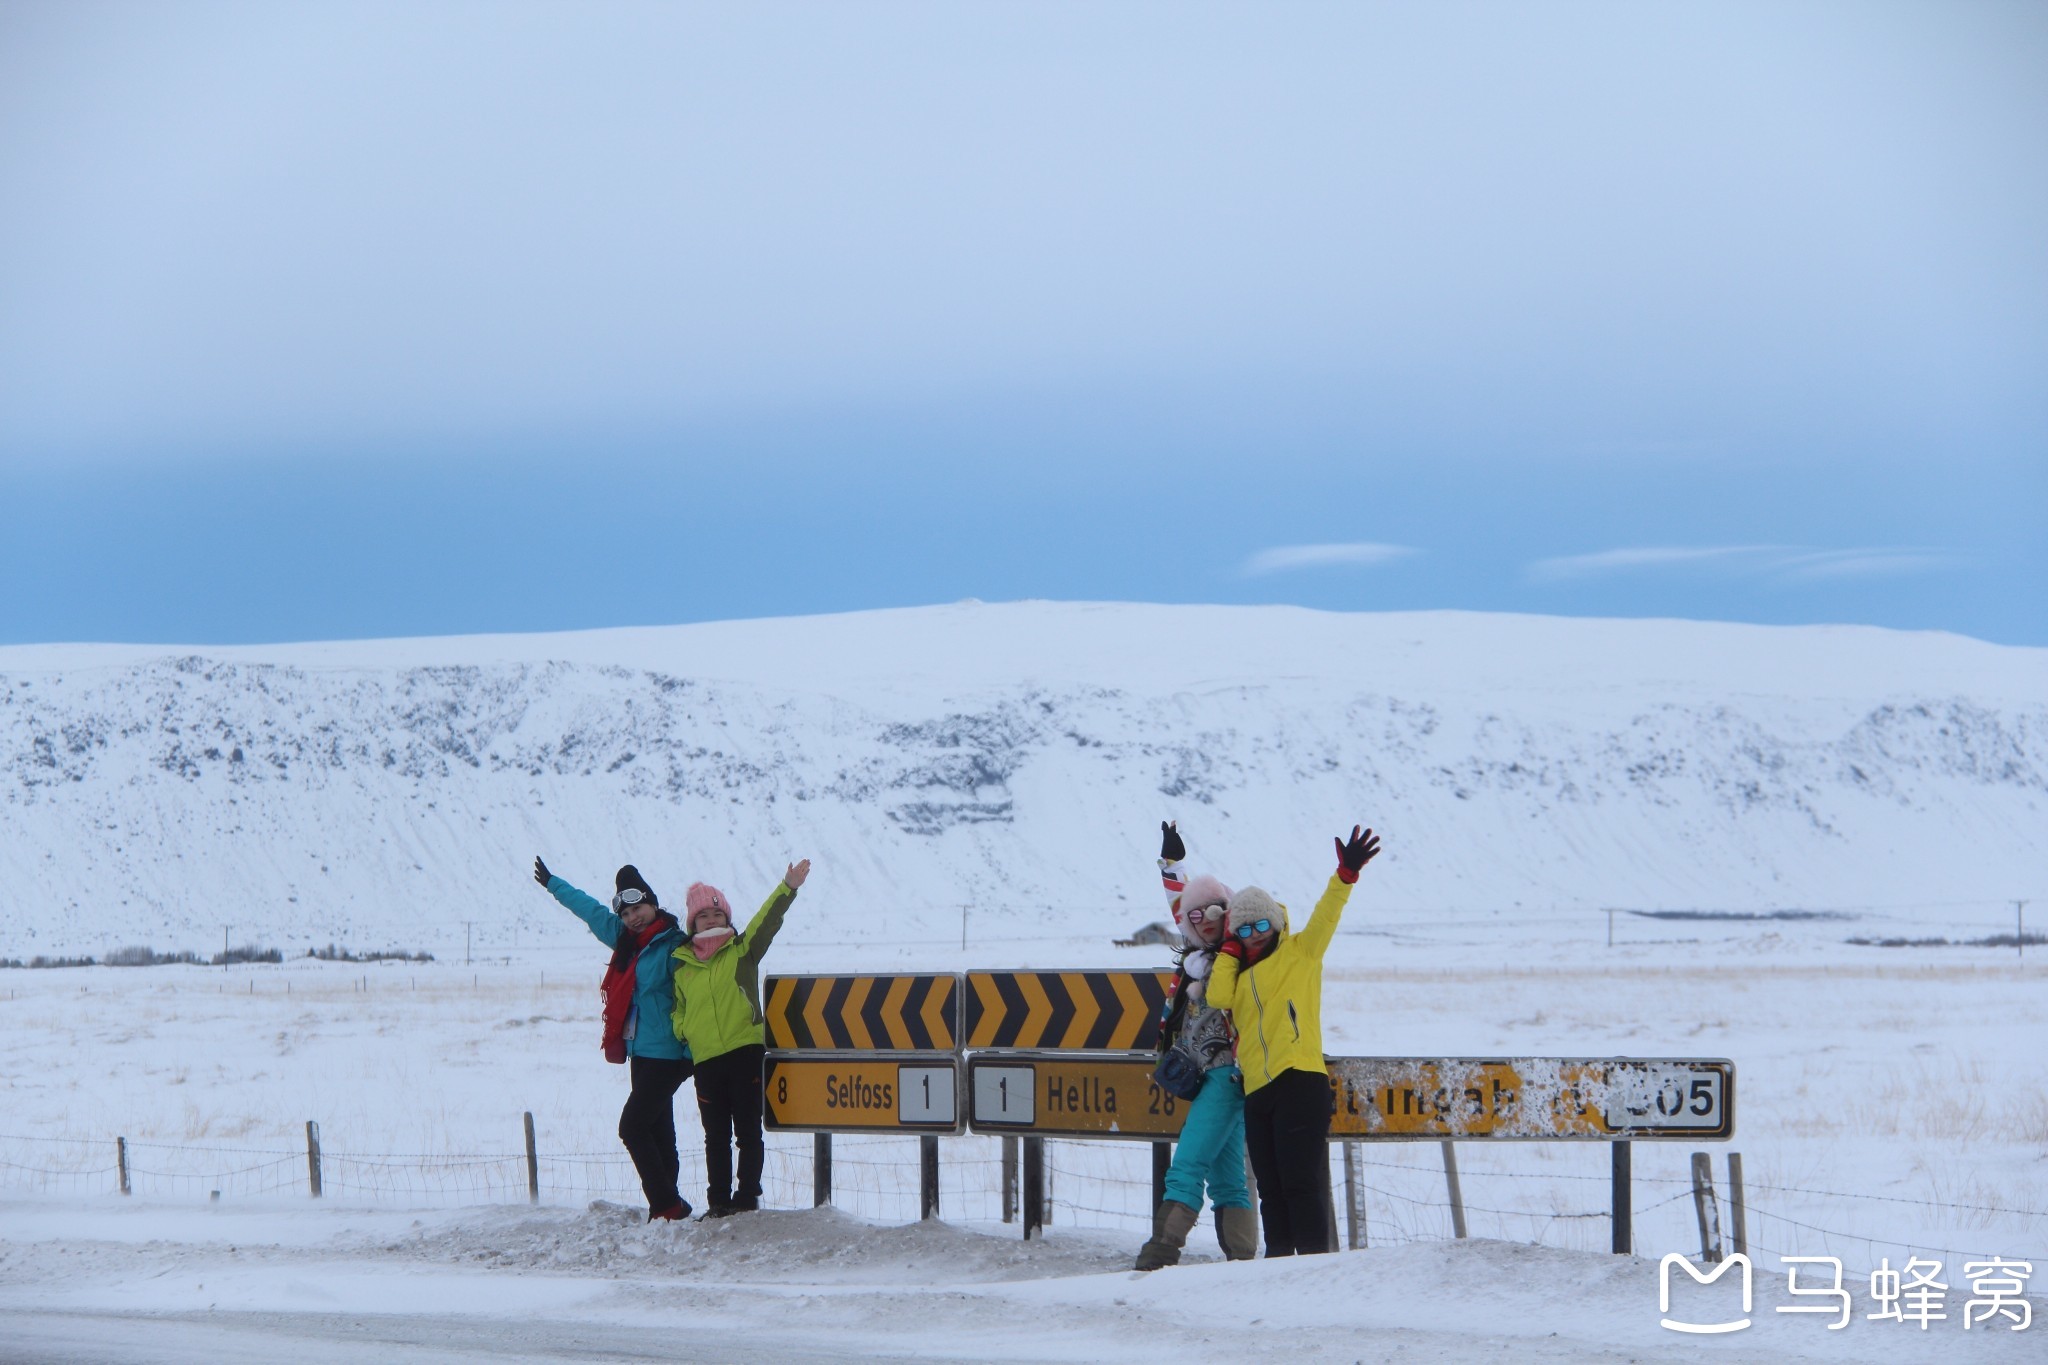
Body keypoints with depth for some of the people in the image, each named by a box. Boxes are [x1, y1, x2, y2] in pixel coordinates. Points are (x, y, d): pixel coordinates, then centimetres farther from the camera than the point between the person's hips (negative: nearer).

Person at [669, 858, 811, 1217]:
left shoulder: (742, 950, 4)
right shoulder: (681, 964, 13)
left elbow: (766, 921, -11)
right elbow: (677, 1008, 25)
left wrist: (788, 888, -25)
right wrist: (682, 1030, 4)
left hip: (745, 1050, -3)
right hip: (705, 1059, 3)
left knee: (748, 1131, 1)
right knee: (716, 1136, 8)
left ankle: (748, 1197, 7)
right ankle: (719, 1201, 15)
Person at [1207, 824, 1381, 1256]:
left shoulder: (1299, 953, 9)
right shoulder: (1239, 973, 23)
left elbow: (1326, 915, -4)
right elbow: (1219, 997, 4)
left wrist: (1345, 876, -20)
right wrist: (1229, 952, 12)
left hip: (1299, 1081, -6)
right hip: (1258, 1091, 6)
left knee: (1300, 1181, -12)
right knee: (1271, 1188, 9)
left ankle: (1315, 1260, -13)